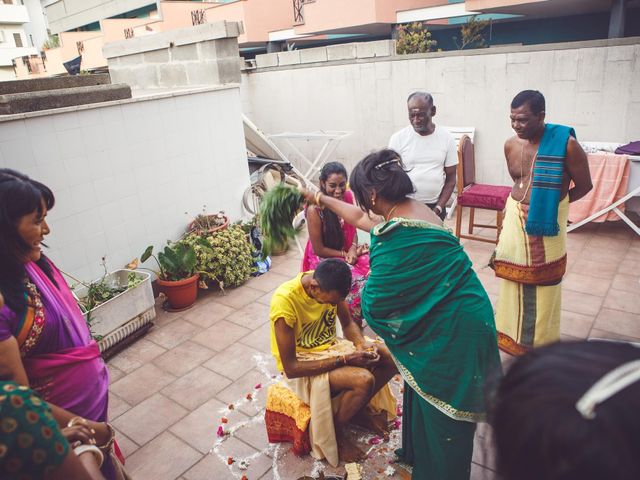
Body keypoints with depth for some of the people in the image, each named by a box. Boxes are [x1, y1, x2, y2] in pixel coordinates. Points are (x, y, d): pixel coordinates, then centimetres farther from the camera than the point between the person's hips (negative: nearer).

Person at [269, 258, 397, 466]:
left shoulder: (330, 285, -13)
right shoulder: (285, 301, -32)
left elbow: (348, 323, 5)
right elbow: (291, 368, -28)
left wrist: (362, 344, -17)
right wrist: (344, 360, -28)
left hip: (331, 347, 7)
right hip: (302, 365, -7)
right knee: (363, 380, -28)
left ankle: (358, 409, 16)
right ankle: (334, 435, -1)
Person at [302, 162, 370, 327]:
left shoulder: (347, 196, -6)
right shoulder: (315, 209, -23)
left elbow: (352, 227, 7)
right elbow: (318, 249, -16)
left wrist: (353, 248, -12)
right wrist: (346, 255, -16)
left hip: (347, 251, 6)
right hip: (324, 259, -6)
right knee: (358, 282, -26)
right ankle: (354, 326, -2)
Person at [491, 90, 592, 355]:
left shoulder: (566, 144, -16)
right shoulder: (510, 145, 0)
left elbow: (584, 185, -5)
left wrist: (550, 203, -6)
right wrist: (514, 206, 9)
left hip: (546, 224, -4)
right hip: (514, 220, 5)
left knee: (542, 285, 8)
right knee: (513, 281, 14)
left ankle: (540, 343, 25)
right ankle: (512, 334, 32)